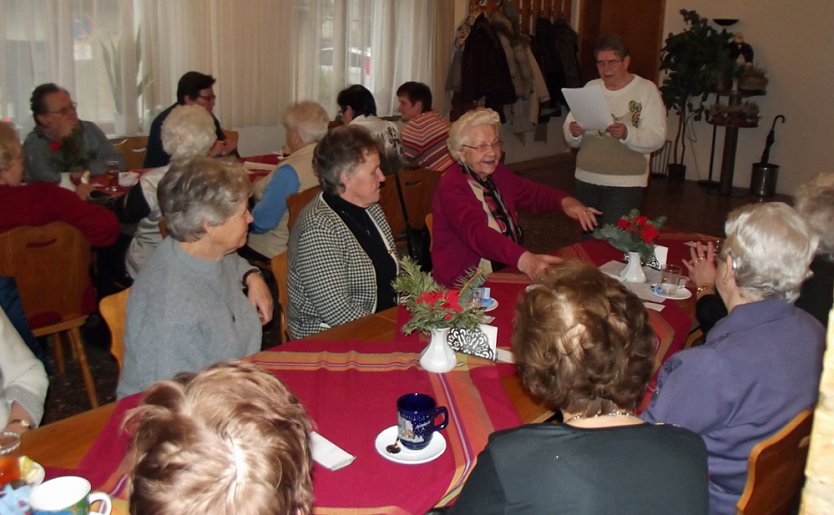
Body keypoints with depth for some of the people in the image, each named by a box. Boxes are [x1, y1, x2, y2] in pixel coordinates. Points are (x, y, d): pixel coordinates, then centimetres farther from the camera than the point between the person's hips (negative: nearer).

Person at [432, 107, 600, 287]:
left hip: (508, 269, 7)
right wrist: (524, 259, -46)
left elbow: (533, 193, 14)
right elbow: (475, 232, -31)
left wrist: (565, 201, -9)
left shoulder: (497, 172, 7)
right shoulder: (451, 186, -16)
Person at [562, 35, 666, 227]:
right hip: (586, 179, 5)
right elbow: (570, 136, 8)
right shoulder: (590, 87, 9)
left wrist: (626, 134, -30)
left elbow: (656, 138, -12)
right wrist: (574, 132, -16)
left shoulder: (646, 90, -3)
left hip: (625, 183, -4)